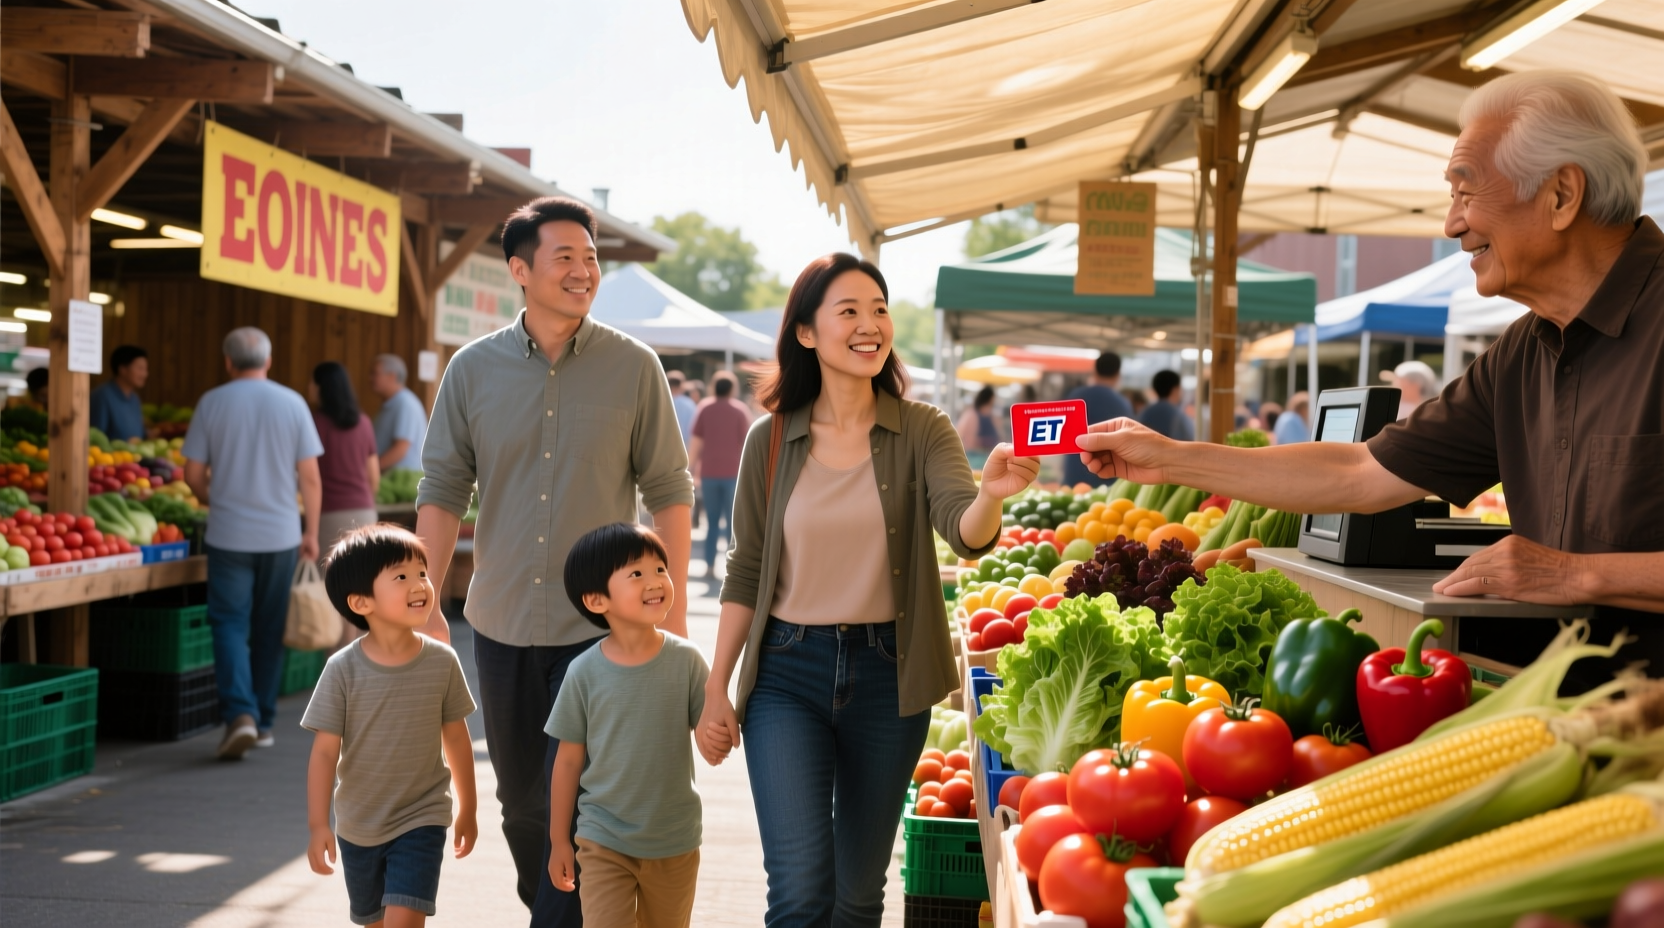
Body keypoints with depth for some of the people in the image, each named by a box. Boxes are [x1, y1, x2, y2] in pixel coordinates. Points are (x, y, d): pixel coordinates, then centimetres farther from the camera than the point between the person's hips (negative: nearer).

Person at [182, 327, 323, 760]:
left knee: (230, 624, 2)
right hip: (281, 534, 2)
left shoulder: (212, 402, -2)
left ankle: (240, 712, -16)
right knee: (269, 629, 12)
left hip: (229, 534, -1)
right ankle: (264, 721, 19)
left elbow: (193, 474, 0)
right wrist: (311, 533, 7)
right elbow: (310, 476, -2)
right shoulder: (292, 403, -1)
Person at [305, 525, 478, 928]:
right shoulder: (344, 669, -14)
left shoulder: (442, 662, -10)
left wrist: (468, 810, 10)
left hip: (421, 821, -1)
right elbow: (325, 751, -11)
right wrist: (318, 825, -16)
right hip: (357, 828, 1)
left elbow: (456, 737, 2)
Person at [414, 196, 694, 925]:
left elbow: (669, 491, 0)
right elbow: (442, 490, 4)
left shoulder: (633, 367, -4)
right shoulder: (473, 369, 1)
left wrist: (673, 606, -3)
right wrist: (427, 605, -2)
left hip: (600, 626, -3)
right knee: (520, 801, 15)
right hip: (502, 624, 3)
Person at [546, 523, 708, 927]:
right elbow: (568, 759, -1)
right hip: (603, 842, -1)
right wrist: (559, 840, 3)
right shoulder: (585, 672, -10)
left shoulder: (686, 660, -9)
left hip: (675, 843, 2)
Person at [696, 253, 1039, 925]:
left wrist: (991, 494, -42)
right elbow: (745, 573, 6)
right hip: (787, 674, -1)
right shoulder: (771, 440, 0)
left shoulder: (920, 430, -3)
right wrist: (715, 691, 3)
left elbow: (964, 533, -19)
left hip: (886, 675, 1)